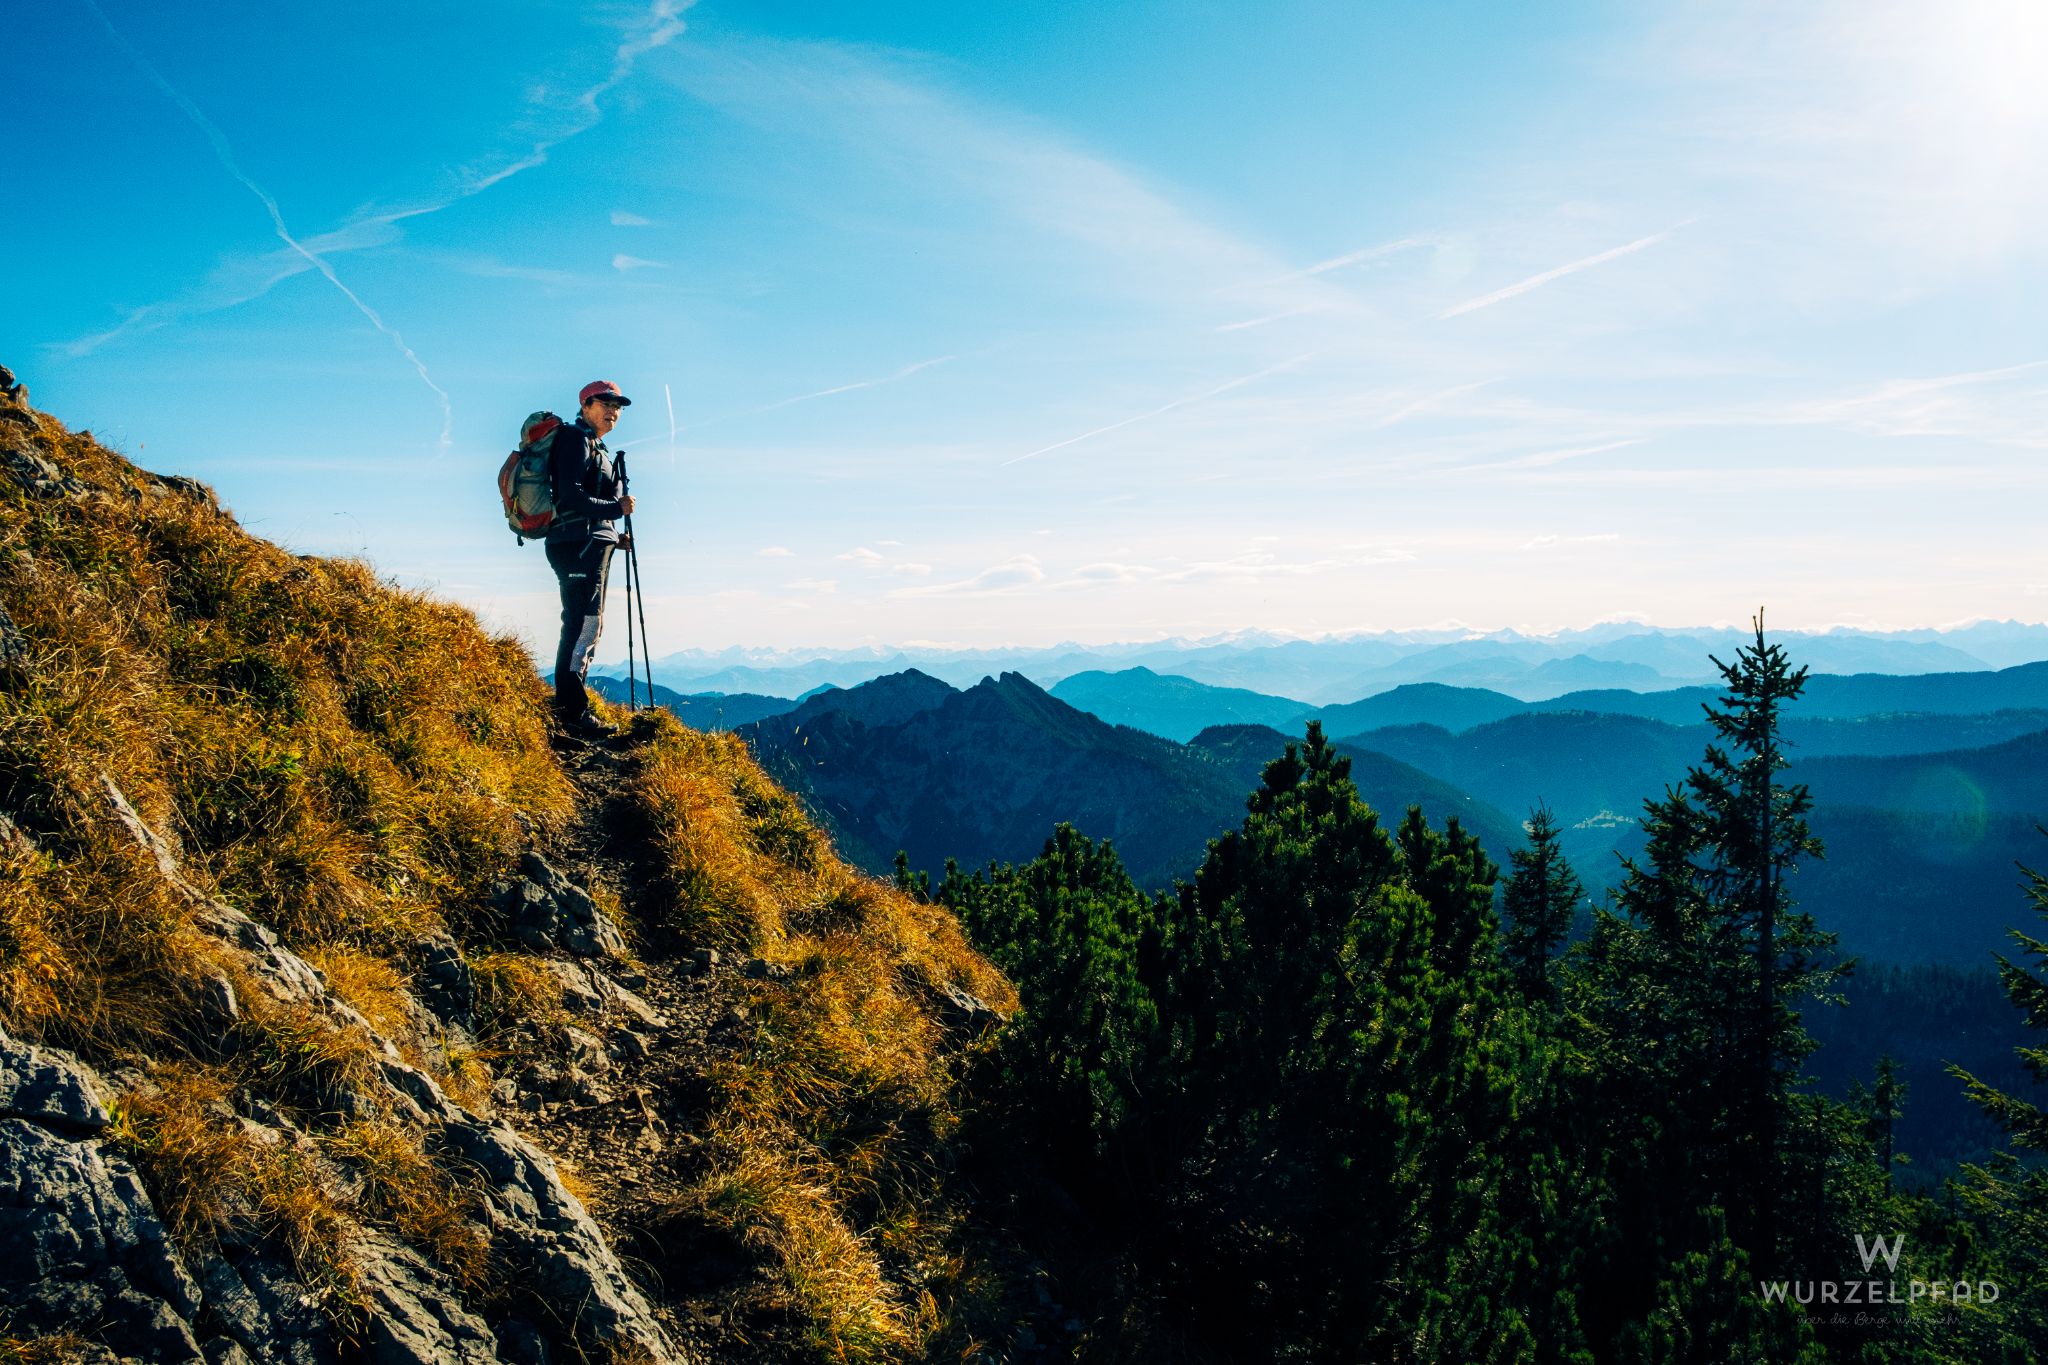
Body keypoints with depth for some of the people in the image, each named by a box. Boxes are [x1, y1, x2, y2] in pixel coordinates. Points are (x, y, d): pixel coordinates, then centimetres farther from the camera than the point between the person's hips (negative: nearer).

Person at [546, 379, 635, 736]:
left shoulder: (598, 448, 25)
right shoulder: (575, 439, -6)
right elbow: (570, 495, -18)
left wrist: (613, 536, 14)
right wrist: (616, 508, -15)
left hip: (591, 545, 11)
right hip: (578, 543, -11)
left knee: (586, 626, 12)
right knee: (585, 623, -15)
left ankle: (568, 707, 16)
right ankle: (573, 712, -17)